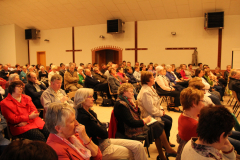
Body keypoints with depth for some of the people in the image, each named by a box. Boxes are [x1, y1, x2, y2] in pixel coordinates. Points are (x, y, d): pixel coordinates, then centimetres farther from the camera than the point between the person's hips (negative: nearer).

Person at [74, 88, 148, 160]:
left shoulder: (89, 112, 6)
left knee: (138, 146, 1)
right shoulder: (83, 117, -24)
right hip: (100, 148, -9)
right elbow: (104, 134, -20)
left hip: (105, 140, 9)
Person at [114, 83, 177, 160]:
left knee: (158, 125, -3)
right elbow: (131, 123, -24)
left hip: (135, 126, 9)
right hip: (130, 131, -9)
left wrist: (133, 104, -4)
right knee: (157, 127, -9)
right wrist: (144, 121, -12)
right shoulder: (121, 104, -21)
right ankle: (168, 150, 10)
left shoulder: (127, 101, 10)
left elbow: (138, 114, 12)